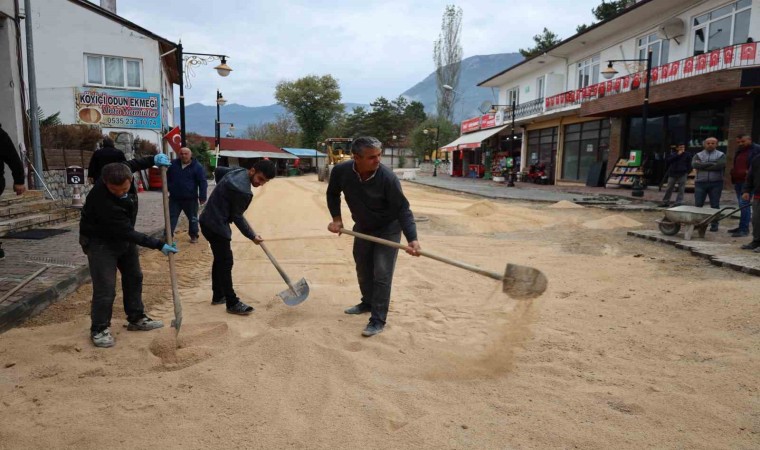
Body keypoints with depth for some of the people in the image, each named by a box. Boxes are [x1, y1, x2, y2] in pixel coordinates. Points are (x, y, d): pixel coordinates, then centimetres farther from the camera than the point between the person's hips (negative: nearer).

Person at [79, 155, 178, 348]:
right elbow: (127, 232, -34)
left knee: (134, 277, 13)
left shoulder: (123, 176, -21)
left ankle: (136, 319, 27)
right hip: (100, 240, -8)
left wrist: (153, 160, -10)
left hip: (123, 236, 8)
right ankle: (99, 329, 7)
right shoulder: (102, 200, -38)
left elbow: (130, 164, 7)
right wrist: (159, 245, -34)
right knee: (105, 287, -10)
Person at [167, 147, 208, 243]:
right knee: (171, 217, 2)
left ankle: (194, 236, 24)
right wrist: (168, 189, 10)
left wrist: (202, 197, -13)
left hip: (191, 199, -3)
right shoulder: (173, 164, 5)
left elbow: (203, 183, -9)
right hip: (174, 198, 3)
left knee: (193, 218, 10)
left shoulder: (197, 167, -7)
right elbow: (167, 178, 17)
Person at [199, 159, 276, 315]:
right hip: (216, 225, -11)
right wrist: (252, 236, -7)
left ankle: (218, 296, 29)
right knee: (226, 263, -5)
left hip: (209, 221, 11)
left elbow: (218, 170, 20)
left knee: (220, 259, 18)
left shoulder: (239, 171, 2)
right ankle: (232, 303, 1)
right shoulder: (243, 190, -26)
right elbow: (237, 217, -17)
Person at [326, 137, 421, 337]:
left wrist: (412, 238, -39)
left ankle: (378, 320, 2)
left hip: (388, 229, -5)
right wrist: (336, 218, -9)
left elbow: (403, 209, -28)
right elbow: (333, 194, 1)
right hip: (362, 227, 5)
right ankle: (368, 303, 42)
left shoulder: (387, 177, -32)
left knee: (382, 274, -8)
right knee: (363, 269, 19)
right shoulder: (341, 171, -21)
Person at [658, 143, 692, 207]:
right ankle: (665, 202, 14)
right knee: (669, 189, 6)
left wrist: (687, 171, -8)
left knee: (681, 189, -1)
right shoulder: (672, 154, 9)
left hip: (682, 174, -1)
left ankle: (679, 203, 2)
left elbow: (689, 164, 4)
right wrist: (677, 155, -9)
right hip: (672, 174, 2)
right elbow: (667, 161, -8)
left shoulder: (687, 155, 5)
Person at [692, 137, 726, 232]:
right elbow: (694, 164, -11)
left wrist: (703, 166, -9)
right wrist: (711, 164, -13)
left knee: (715, 205, 3)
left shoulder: (721, 155, 7)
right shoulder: (698, 155, 10)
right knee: (698, 204, 0)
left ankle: (714, 225, 10)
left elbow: (721, 165, -13)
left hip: (716, 183, -1)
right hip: (700, 182, 1)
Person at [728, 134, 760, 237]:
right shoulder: (739, 151, 18)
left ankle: (744, 229, -12)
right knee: (742, 205, 14)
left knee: (744, 204, -13)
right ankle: (742, 227, 20)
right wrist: (733, 171, 16)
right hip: (738, 181, 8)